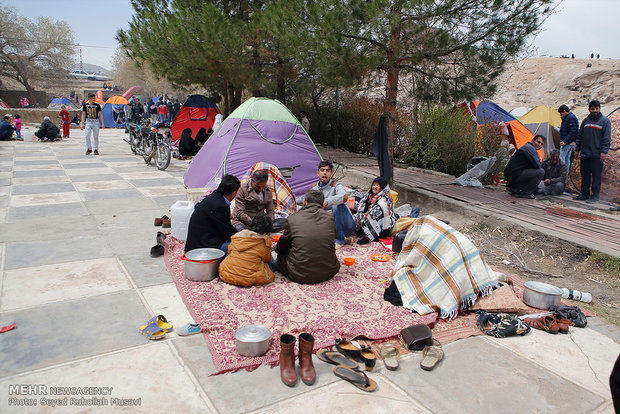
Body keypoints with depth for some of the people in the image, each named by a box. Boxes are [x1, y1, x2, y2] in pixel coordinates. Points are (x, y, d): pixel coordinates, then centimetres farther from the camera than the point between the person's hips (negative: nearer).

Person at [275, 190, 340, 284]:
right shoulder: (330, 218, -1)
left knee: (280, 255, 23)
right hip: (328, 274, 1)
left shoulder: (292, 219, -5)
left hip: (299, 276, -1)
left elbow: (280, 248, 10)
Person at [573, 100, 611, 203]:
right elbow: (579, 136, 17)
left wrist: (604, 152, -14)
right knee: (584, 175, 11)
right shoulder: (586, 120, 12)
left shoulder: (605, 121, -2)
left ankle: (595, 196, 6)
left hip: (597, 155, -5)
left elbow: (607, 138, -6)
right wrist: (577, 149, 13)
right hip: (584, 154, 5)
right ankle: (584, 194, 20)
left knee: (596, 176, -1)